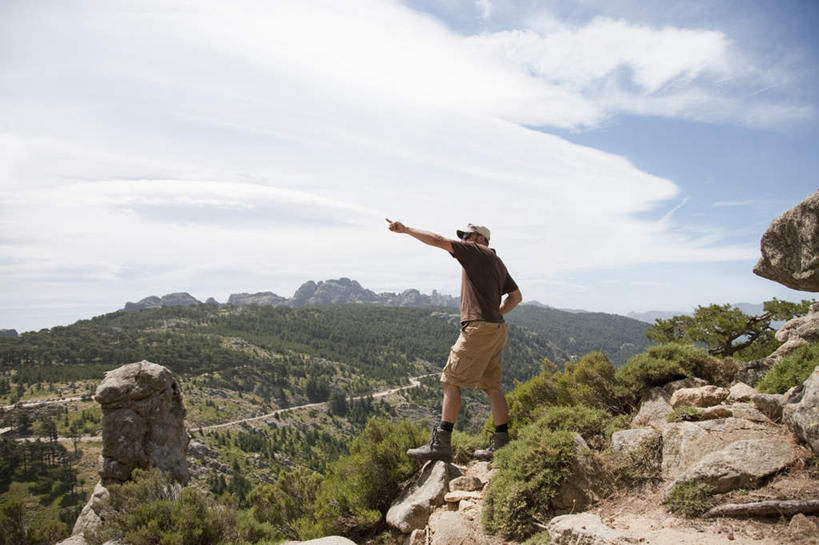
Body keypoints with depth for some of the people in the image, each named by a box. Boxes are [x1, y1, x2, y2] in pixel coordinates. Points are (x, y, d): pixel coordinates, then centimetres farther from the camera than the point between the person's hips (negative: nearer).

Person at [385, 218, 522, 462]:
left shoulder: (475, 251, -3)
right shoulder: (497, 263, 21)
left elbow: (439, 241, -12)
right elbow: (516, 297, 27)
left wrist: (406, 229, -7)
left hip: (478, 329, -9)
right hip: (496, 330, 9)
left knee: (451, 381, -6)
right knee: (491, 386, 13)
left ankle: (441, 444, -7)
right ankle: (501, 444, 17)